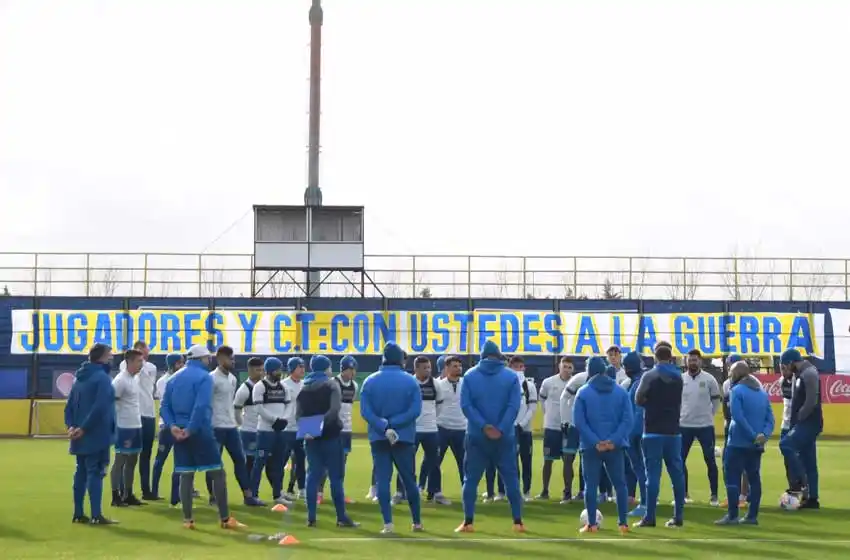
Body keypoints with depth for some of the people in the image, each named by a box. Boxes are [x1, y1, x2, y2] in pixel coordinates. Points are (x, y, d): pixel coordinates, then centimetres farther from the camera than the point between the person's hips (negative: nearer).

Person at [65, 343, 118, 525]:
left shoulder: (80, 377, 15)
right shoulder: (102, 377, -13)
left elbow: (70, 405, 13)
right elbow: (100, 407, -22)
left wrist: (71, 425, 1)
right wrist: (84, 428, -16)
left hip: (81, 435, 8)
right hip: (96, 435, -8)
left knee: (81, 472, 13)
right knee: (96, 472, -7)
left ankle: (79, 514, 16)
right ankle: (96, 516, -7)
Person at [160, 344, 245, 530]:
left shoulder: (174, 379, 15)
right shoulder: (204, 377, -6)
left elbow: (165, 406, 7)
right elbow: (201, 406, -19)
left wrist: (172, 425, -4)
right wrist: (191, 429, -17)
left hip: (180, 432, 6)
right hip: (200, 431, -6)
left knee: (186, 474, 9)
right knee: (218, 472, 0)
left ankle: (187, 519, 8)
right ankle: (225, 519, 0)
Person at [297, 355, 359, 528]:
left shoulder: (303, 388, 13)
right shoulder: (332, 385, -2)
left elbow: (298, 415, 3)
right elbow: (335, 409, -18)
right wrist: (322, 422, -20)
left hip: (311, 437, 5)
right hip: (330, 435, -5)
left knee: (313, 475, 7)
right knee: (335, 476, -1)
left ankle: (311, 518, 4)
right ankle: (342, 518, 1)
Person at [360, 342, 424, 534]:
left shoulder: (370, 381, 0)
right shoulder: (411, 381, -2)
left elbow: (365, 411, -10)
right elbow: (415, 410, -12)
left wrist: (384, 428, -16)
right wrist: (392, 424, -13)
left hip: (378, 438, 0)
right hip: (404, 437, 0)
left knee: (382, 480, 1)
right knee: (409, 480, 11)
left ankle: (388, 524, -7)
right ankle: (417, 522, 17)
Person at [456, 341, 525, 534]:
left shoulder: (469, 376, 3)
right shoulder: (511, 376, 1)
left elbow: (466, 406, -7)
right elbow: (514, 406, -10)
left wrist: (483, 426, -13)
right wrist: (501, 429, -14)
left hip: (476, 436, 0)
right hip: (505, 437, 0)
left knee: (471, 479, 7)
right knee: (511, 479, 7)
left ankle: (468, 522, 4)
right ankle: (518, 522, 6)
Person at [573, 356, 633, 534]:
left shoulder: (583, 392, 0)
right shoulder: (621, 391, 6)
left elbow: (579, 422, -8)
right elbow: (627, 419, -4)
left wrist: (595, 442, -11)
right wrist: (614, 440, -10)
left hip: (591, 447, -2)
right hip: (615, 446, 2)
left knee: (591, 485, 5)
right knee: (620, 484, 10)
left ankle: (592, 524, 3)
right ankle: (623, 523, 7)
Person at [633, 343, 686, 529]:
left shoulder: (650, 376, -8)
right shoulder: (678, 376, 10)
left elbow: (638, 400, -5)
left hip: (653, 431, -5)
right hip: (673, 431, 5)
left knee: (653, 474, -5)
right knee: (676, 473, 7)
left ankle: (650, 517, -6)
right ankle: (678, 516, 9)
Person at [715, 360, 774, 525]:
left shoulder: (737, 390, -8)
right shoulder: (762, 392, 14)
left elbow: (738, 417, -19)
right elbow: (770, 418, 7)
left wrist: (753, 436, -18)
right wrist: (764, 434, -6)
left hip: (739, 442, -7)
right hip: (757, 444, 7)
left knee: (732, 477, -3)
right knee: (754, 478, 11)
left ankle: (732, 515, -7)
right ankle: (752, 516, 12)